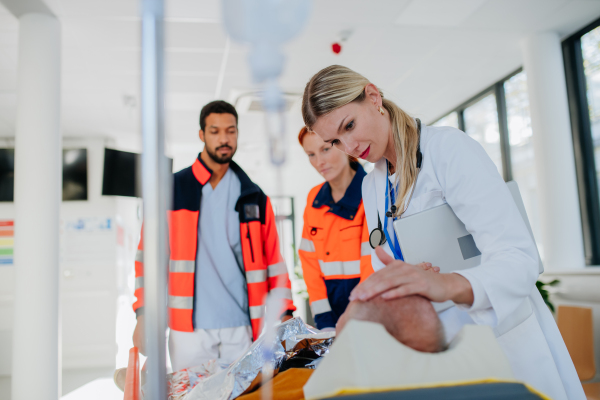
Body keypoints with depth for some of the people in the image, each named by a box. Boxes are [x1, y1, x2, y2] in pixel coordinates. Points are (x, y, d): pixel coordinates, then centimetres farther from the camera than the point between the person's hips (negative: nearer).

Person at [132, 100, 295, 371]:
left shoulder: (254, 197, 10)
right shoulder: (171, 190, 5)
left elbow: (273, 260, 9)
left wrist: (284, 313, 1)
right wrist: (144, 315, -5)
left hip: (241, 328, 2)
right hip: (189, 330, -1)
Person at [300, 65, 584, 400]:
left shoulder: (450, 148, -17)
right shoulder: (371, 187, 6)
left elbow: (519, 259, -26)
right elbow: (387, 263, 5)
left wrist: (446, 284, -44)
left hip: (504, 340, -6)